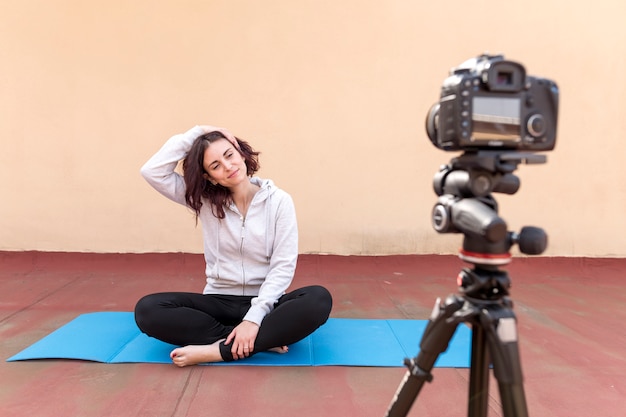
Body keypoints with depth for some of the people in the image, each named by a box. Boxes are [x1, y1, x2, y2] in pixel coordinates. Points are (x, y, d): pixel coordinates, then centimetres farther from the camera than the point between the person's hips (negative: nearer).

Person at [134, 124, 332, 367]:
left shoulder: (279, 201, -5)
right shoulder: (204, 200, 3)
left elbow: (283, 266, -11)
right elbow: (152, 171, -6)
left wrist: (254, 317, -23)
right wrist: (196, 133, -7)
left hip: (264, 302, -2)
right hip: (219, 301, 2)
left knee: (319, 300, -32)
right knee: (147, 309, -24)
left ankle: (217, 350, -29)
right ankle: (264, 339, -22)